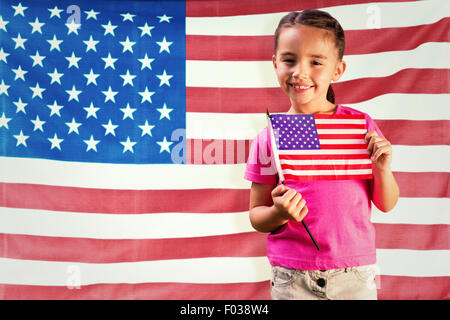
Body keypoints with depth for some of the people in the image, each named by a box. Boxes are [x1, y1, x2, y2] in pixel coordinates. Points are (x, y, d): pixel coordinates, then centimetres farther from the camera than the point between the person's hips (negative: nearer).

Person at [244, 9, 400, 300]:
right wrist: (279, 213, -18)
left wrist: (382, 168, -14)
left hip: (355, 275, 1)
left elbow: (386, 205, 4)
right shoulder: (270, 137, -5)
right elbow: (257, 216, 2)